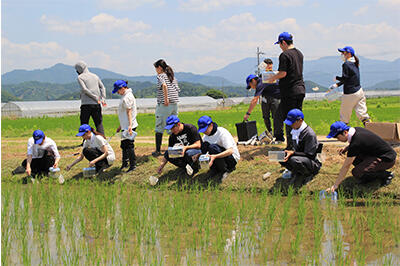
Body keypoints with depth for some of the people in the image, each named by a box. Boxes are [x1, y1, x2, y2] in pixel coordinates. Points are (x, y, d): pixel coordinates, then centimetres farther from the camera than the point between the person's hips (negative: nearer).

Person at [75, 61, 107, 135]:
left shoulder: (80, 77, 1)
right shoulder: (95, 76, 17)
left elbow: (84, 89, -12)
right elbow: (102, 87, 7)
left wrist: (96, 98, -11)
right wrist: (103, 98, -4)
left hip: (86, 104, -4)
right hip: (96, 104, 4)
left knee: (84, 125, 3)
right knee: (99, 124, 4)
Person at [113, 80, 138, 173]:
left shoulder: (127, 97, -14)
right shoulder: (124, 96, 17)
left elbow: (129, 112, -22)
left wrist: (129, 126, -28)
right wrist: (120, 126, 25)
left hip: (129, 126, -11)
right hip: (125, 126, 11)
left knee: (129, 145, -8)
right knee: (124, 145, 17)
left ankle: (133, 165, -3)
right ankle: (125, 163, 28)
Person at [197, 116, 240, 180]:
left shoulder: (222, 132, -23)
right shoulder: (206, 136, 0)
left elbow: (230, 151, -34)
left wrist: (215, 156, -46)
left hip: (232, 158, -7)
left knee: (212, 147, -32)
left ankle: (225, 171, -18)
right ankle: (215, 170, -8)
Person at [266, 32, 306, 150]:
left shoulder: (284, 55, -14)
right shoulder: (299, 53, 12)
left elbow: (283, 73, -19)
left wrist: (272, 78, -2)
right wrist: (278, 76, 25)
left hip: (290, 91, -8)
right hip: (301, 89, 8)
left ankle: (291, 145, -3)